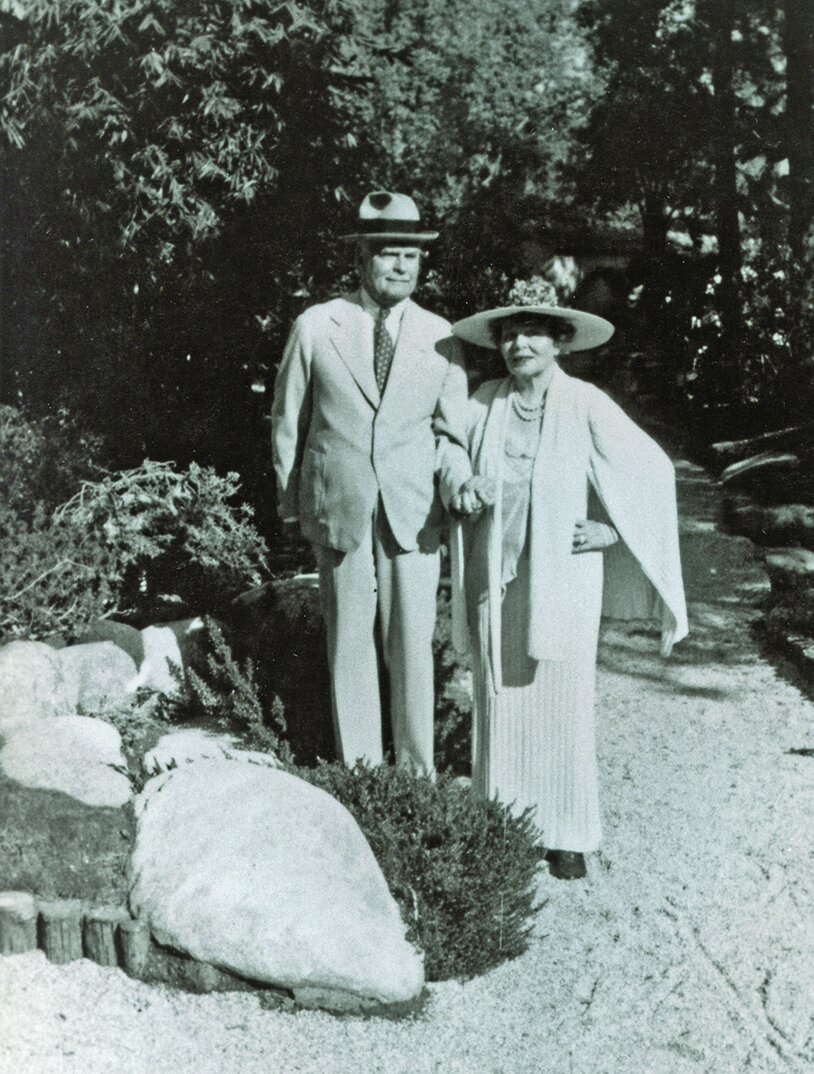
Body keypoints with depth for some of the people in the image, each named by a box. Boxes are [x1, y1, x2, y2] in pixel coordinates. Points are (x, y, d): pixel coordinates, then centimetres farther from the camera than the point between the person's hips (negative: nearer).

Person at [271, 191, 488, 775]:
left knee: (412, 645, 3)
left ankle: (418, 776, 18)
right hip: (338, 511, 0)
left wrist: (457, 480, -10)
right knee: (350, 645, 7)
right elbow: (288, 422, 9)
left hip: (413, 513, 1)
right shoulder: (316, 327, 1)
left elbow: (449, 430, 9)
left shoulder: (440, 337, 5)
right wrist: (291, 503, 11)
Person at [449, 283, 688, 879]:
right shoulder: (484, 404, -1)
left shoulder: (585, 405, -9)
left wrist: (613, 530, -5)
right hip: (496, 582, 3)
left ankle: (567, 832, 20)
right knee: (500, 703, 9)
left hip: (561, 582, -2)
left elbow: (652, 469, -3)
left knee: (561, 706, 5)